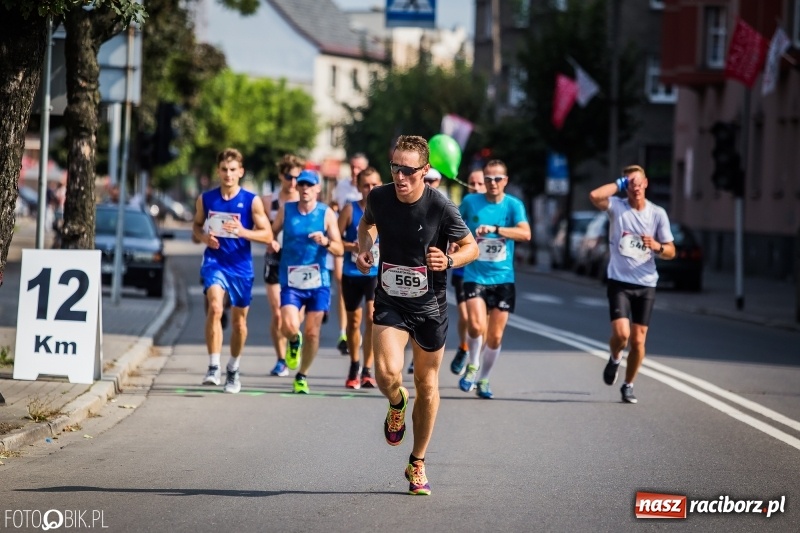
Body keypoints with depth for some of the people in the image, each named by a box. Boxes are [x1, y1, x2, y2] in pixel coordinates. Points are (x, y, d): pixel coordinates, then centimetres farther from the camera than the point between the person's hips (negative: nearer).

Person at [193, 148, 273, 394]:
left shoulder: (251, 201, -4)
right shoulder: (206, 199, 2)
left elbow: (267, 235, -4)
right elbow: (196, 226, 16)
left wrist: (242, 231, -20)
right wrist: (204, 237, -7)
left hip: (241, 265, 1)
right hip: (214, 261, 0)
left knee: (239, 320, 11)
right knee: (214, 307, -26)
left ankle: (233, 370, 32)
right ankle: (213, 367, -24)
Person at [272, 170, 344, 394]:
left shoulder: (326, 213, -1)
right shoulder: (286, 210, 3)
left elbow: (340, 250, -3)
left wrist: (325, 242, -23)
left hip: (318, 281, 0)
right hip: (290, 281, 0)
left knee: (312, 332, 2)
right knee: (289, 327, -19)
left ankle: (302, 376, 22)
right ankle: (294, 342, 18)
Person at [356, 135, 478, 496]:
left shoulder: (440, 207, -17)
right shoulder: (379, 197, -8)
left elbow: (471, 247, -5)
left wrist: (448, 261, -26)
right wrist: (364, 246, -4)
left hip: (430, 305, -1)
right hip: (390, 302, 1)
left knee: (427, 385, 9)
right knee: (387, 374, -20)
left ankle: (417, 464, 26)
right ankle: (397, 404, 19)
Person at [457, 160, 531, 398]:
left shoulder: (513, 205, -5)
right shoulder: (470, 202, -1)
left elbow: (525, 234, -23)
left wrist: (494, 229, -34)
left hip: (503, 278, 1)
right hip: (475, 275, -1)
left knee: (495, 336, 5)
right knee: (476, 325, -22)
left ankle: (484, 379, 27)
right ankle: (473, 366, 5)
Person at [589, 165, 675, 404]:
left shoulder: (658, 213, 3)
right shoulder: (617, 207, -2)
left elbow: (671, 251, 5)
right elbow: (594, 196, -23)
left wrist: (658, 247, -17)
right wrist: (619, 183, -11)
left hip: (646, 285, 2)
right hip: (619, 283, -2)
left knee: (638, 340, 0)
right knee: (621, 333, -17)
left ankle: (628, 385, 19)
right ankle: (614, 359, 18)